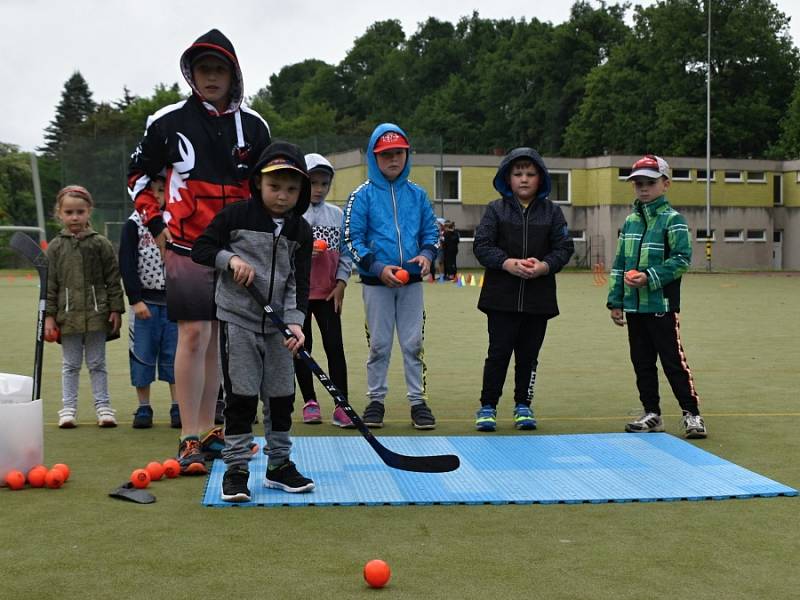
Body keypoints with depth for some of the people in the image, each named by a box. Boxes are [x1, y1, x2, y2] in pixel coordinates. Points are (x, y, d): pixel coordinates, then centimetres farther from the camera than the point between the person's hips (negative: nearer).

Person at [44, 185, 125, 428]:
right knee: (70, 365, 9)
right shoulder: (55, 247, 3)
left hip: (97, 315, -1)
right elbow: (49, 284, 4)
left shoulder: (101, 244, 0)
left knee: (97, 363, 8)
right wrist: (49, 315, -2)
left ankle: (103, 405, 14)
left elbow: (113, 279, 2)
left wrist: (115, 309, -3)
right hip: (68, 315, 1)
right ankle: (68, 408, 15)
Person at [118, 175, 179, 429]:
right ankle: (143, 408, 11)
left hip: (174, 300, 2)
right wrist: (136, 299, -12)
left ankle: (177, 407, 11)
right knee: (143, 355, 2)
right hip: (145, 301, -2)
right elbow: (127, 265, -5)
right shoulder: (133, 224, -1)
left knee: (174, 355, 4)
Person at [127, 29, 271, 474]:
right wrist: (156, 224, 0)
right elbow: (138, 174, 8)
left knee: (217, 338, 9)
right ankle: (190, 441, -7)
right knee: (194, 334, -11)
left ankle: (207, 430, 18)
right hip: (187, 246, -4)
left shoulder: (253, 125, 7)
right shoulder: (168, 121, -1)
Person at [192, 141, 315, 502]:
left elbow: (299, 282, -1)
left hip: (277, 325, 4)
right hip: (238, 320, -4)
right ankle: (235, 469, 6)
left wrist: (295, 321, -14)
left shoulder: (300, 231, 3)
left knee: (282, 397, 8)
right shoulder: (237, 216, -6)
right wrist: (230, 259, -19)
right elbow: (201, 248, -1)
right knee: (241, 397, -3)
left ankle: (279, 465, 21)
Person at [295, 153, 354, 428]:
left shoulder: (337, 214, 7)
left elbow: (345, 252, 7)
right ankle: (310, 402, 20)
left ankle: (341, 406, -4)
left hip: (328, 292, 1)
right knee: (302, 347, 8)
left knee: (335, 346, -5)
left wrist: (341, 282, -1)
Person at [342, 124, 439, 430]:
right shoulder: (362, 195, -2)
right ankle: (376, 401, 16)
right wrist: (377, 267, -16)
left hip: (412, 281, 2)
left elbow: (431, 231, 14)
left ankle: (418, 401, 10)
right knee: (379, 344, 5)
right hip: (375, 282, -2)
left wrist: (427, 255, -7)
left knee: (413, 343, 3)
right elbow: (352, 239, -5)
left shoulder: (417, 194, 9)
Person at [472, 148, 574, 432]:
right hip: (502, 295, -2)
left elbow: (564, 247, 5)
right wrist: (507, 263, -18)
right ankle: (487, 407, 9)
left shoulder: (551, 211, 8)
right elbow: (482, 245, -3)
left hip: (539, 298, 2)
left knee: (529, 354, 9)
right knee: (499, 352, -1)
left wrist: (544, 265, -14)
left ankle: (523, 406, 21)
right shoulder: (496, 209, 3)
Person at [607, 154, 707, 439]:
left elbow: (681, 260, -12)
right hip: (634, 306, 7)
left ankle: (691, 414, 2)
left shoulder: (673, 220, -5)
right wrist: (615, 301, 13)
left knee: (673, 361, -5)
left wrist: (650, 277, -21)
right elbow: (619, 263, 17)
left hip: (662, 305, -6)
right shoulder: (630, 221, 14)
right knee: (642, 362, 11)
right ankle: (652, 414, 20)